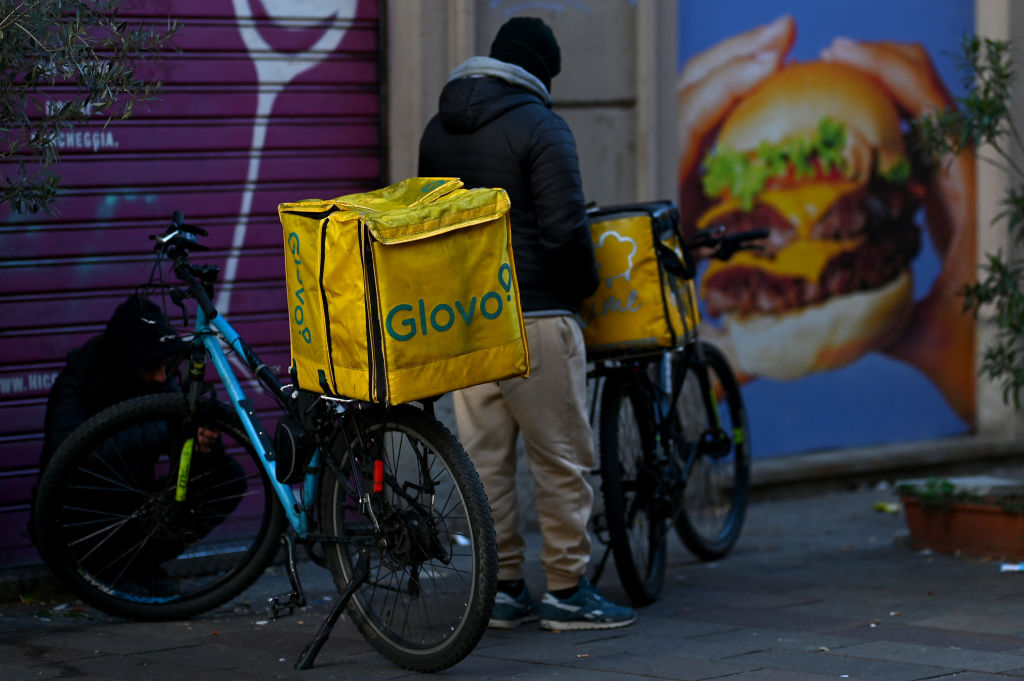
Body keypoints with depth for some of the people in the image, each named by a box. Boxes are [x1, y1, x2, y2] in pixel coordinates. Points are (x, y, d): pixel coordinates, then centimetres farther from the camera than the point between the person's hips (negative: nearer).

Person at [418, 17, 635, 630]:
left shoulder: (438, 130, 13)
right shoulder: (538, 126, -10)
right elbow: (565, 229, -16)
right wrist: (585, 283, 1)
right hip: (533, 316, -7)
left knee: (486, 459, 10)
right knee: (562, 459, 1)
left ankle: (502, 590, 14)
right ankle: (567, 591, 3)